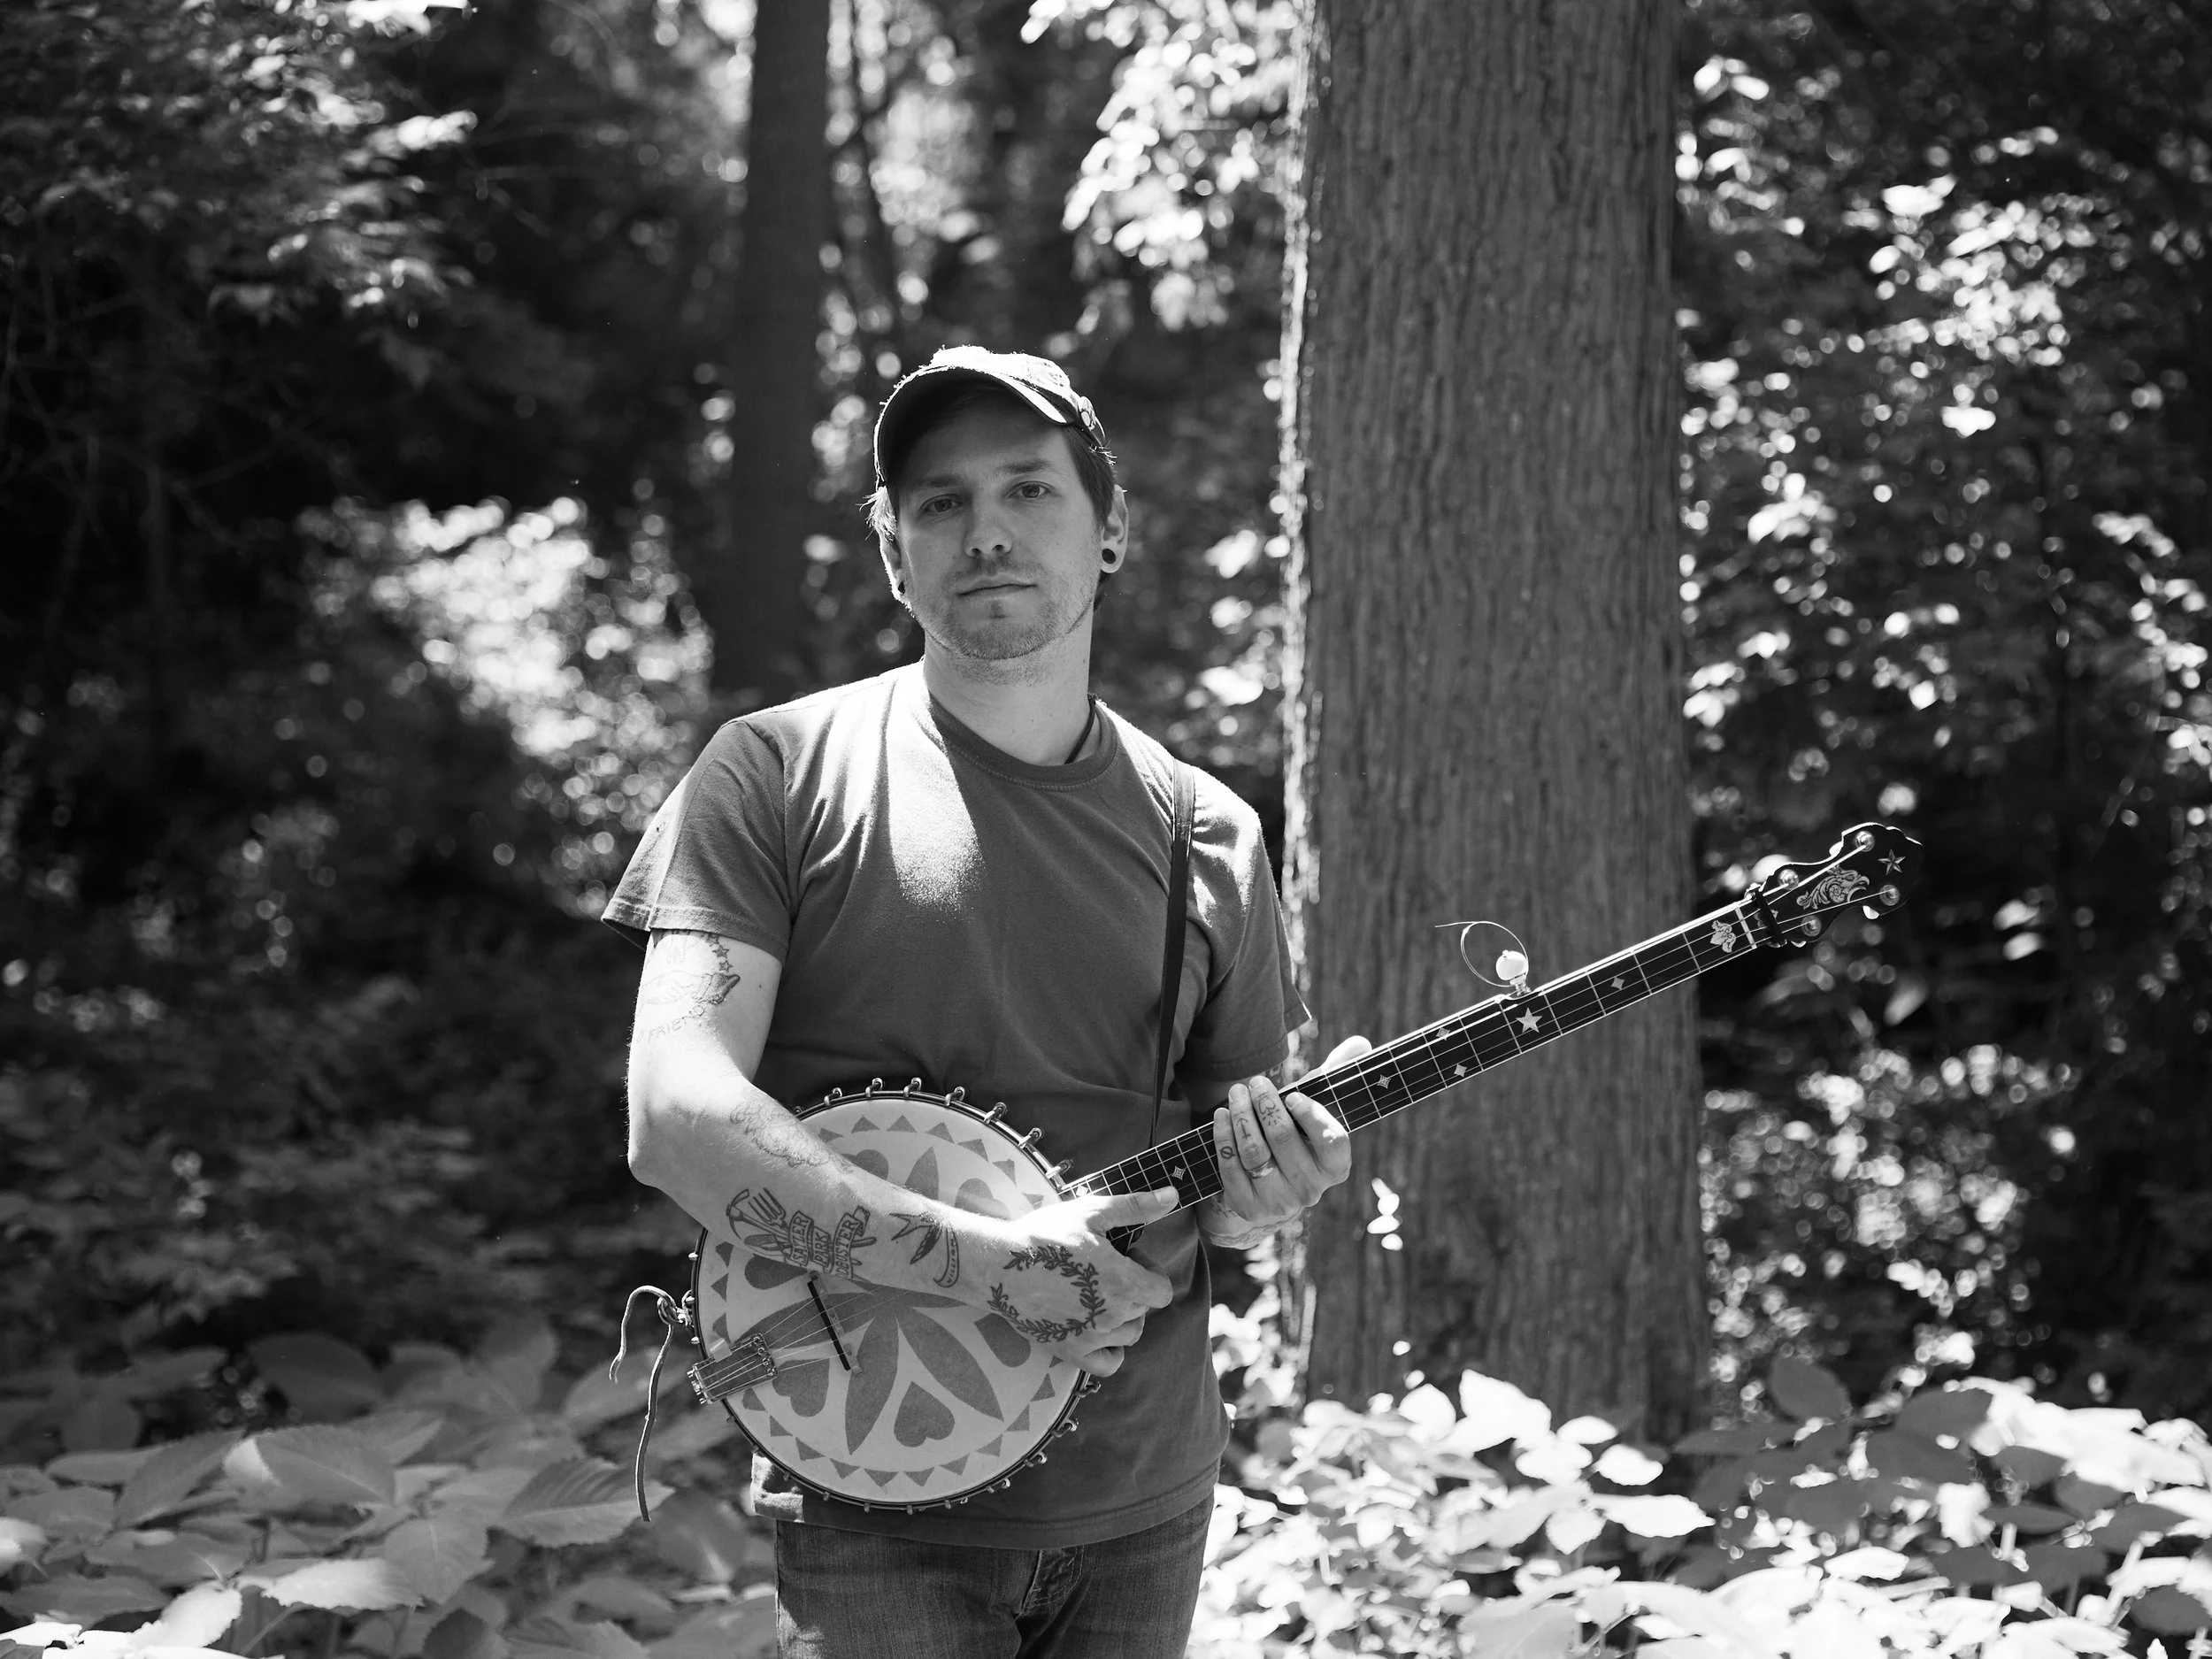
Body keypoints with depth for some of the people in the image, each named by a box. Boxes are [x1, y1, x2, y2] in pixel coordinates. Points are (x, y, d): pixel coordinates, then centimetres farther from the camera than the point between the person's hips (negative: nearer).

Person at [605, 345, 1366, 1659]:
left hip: (1142, 1502, 4)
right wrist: (991, 1262, -23)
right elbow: (676, 1118, -16)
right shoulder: (780, 776, -5)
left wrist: (1257, 1198, -10)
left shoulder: (1209, 838, 6)